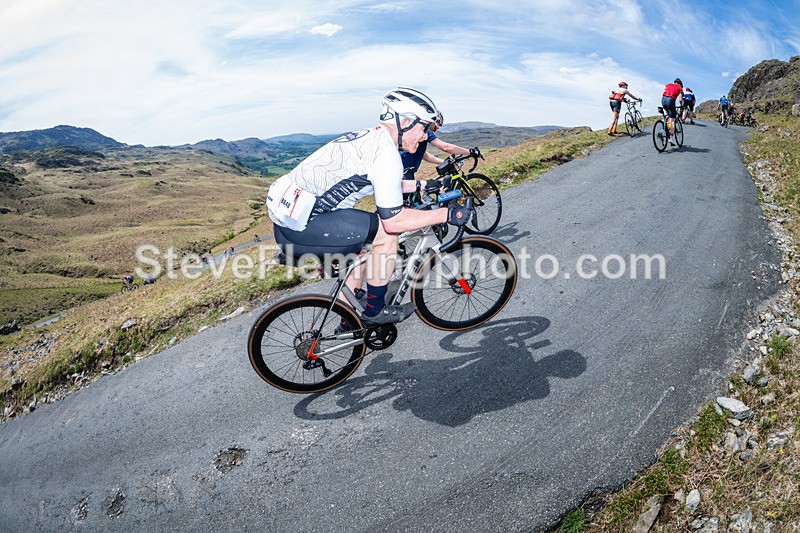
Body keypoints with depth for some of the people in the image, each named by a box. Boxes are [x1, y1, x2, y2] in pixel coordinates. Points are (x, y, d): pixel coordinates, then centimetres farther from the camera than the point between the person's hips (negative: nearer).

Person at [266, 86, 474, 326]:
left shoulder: (369, 138, 15)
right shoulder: (386, 153, -15)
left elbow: (382, 186, 32)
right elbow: (393, 220, -18)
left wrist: (422, 184, 33)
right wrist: (447, 214, -11)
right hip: (300, 224, -10)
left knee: (364, 247, 23)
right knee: (386, 233, -8)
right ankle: (375, 310, 8)